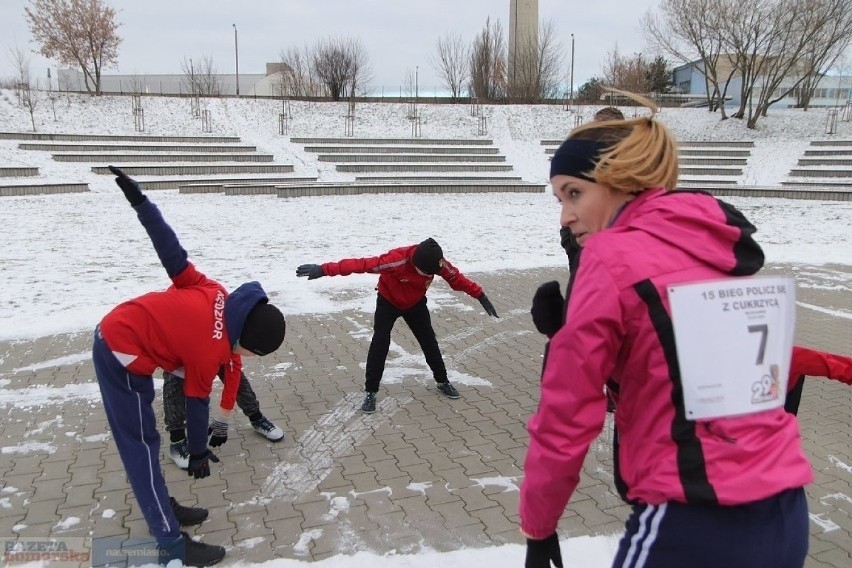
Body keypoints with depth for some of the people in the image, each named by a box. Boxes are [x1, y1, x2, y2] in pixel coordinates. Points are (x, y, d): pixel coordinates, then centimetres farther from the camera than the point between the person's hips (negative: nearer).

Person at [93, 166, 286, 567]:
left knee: (140, 440, 17)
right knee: (141, 445, -5)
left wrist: (140, 200, -1)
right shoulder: (210, 351, -24)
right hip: (122, 356, -9)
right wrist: (197, 453, 3)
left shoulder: (214, 294, -8)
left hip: (114, 334, 9)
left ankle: (160, 508, 31)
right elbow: (197, 401, -12)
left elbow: (172, 253, -7)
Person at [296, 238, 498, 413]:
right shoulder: (397, 259, -42)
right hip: (388, 302, -4)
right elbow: (363, 264, -46)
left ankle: (442, 381, 29)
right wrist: (325, 270, -52)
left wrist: (479, 295, -10)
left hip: (416, 304, 4)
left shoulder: (437, 262, -27)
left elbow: (457, 278, -10)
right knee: (380, 343, -13)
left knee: (429, 340, 9)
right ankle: (370, 392, -2)